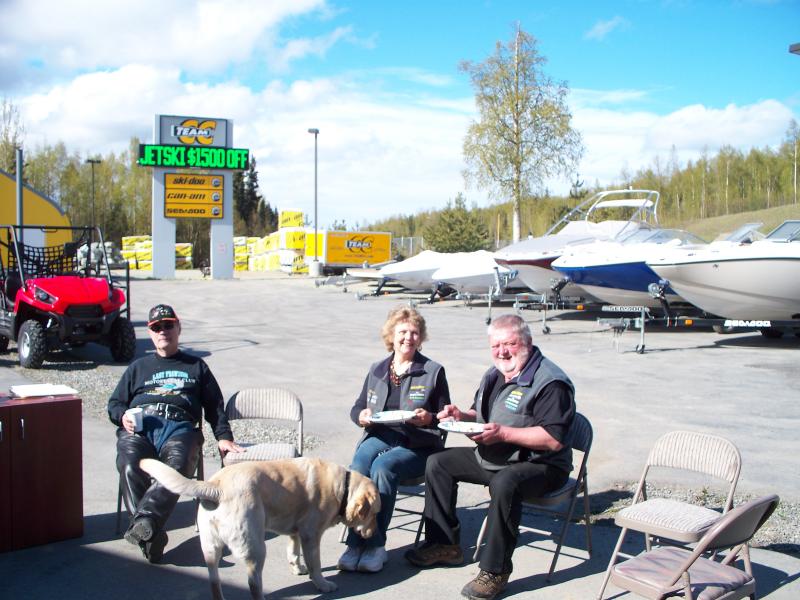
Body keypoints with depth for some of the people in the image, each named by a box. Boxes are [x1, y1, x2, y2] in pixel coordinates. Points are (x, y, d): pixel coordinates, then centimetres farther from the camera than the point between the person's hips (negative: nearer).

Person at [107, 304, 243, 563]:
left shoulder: (196, 366, 30)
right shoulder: (139, 367, 33)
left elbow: (215, 406, 25)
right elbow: (115, 403, 27)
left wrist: (223, 437, 9)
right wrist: (123, 417, 2)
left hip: (179, 427, -1)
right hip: (138, 427, 1)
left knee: (177, 466, -37)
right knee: (130, 467, -35)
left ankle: (143, 521, -49)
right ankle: (151, 534, -39)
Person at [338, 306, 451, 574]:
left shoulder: (433, 371, 6)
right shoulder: (377, 370, 16)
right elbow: (356, 408, 21)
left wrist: (428, 418, -15)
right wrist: (362, 416, -3)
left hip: (416, 445, -3)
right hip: (378, 437, 3)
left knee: (382, 467, -33)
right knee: (358, 467, -30)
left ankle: (373, 545, -24)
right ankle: (358, 543, -27)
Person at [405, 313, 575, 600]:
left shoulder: (550, 382, -19)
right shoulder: (494, 375, 10)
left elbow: (554, 440, -28)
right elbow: (481, 416, 23)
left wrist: (503, 433, -30)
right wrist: (462, 416, -1)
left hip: (539, 466, -9)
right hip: (489, 458, 9)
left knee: (504, 483, -39)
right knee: (438, 463, 6)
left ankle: (495, 570, -24)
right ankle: (445, 544, 12)